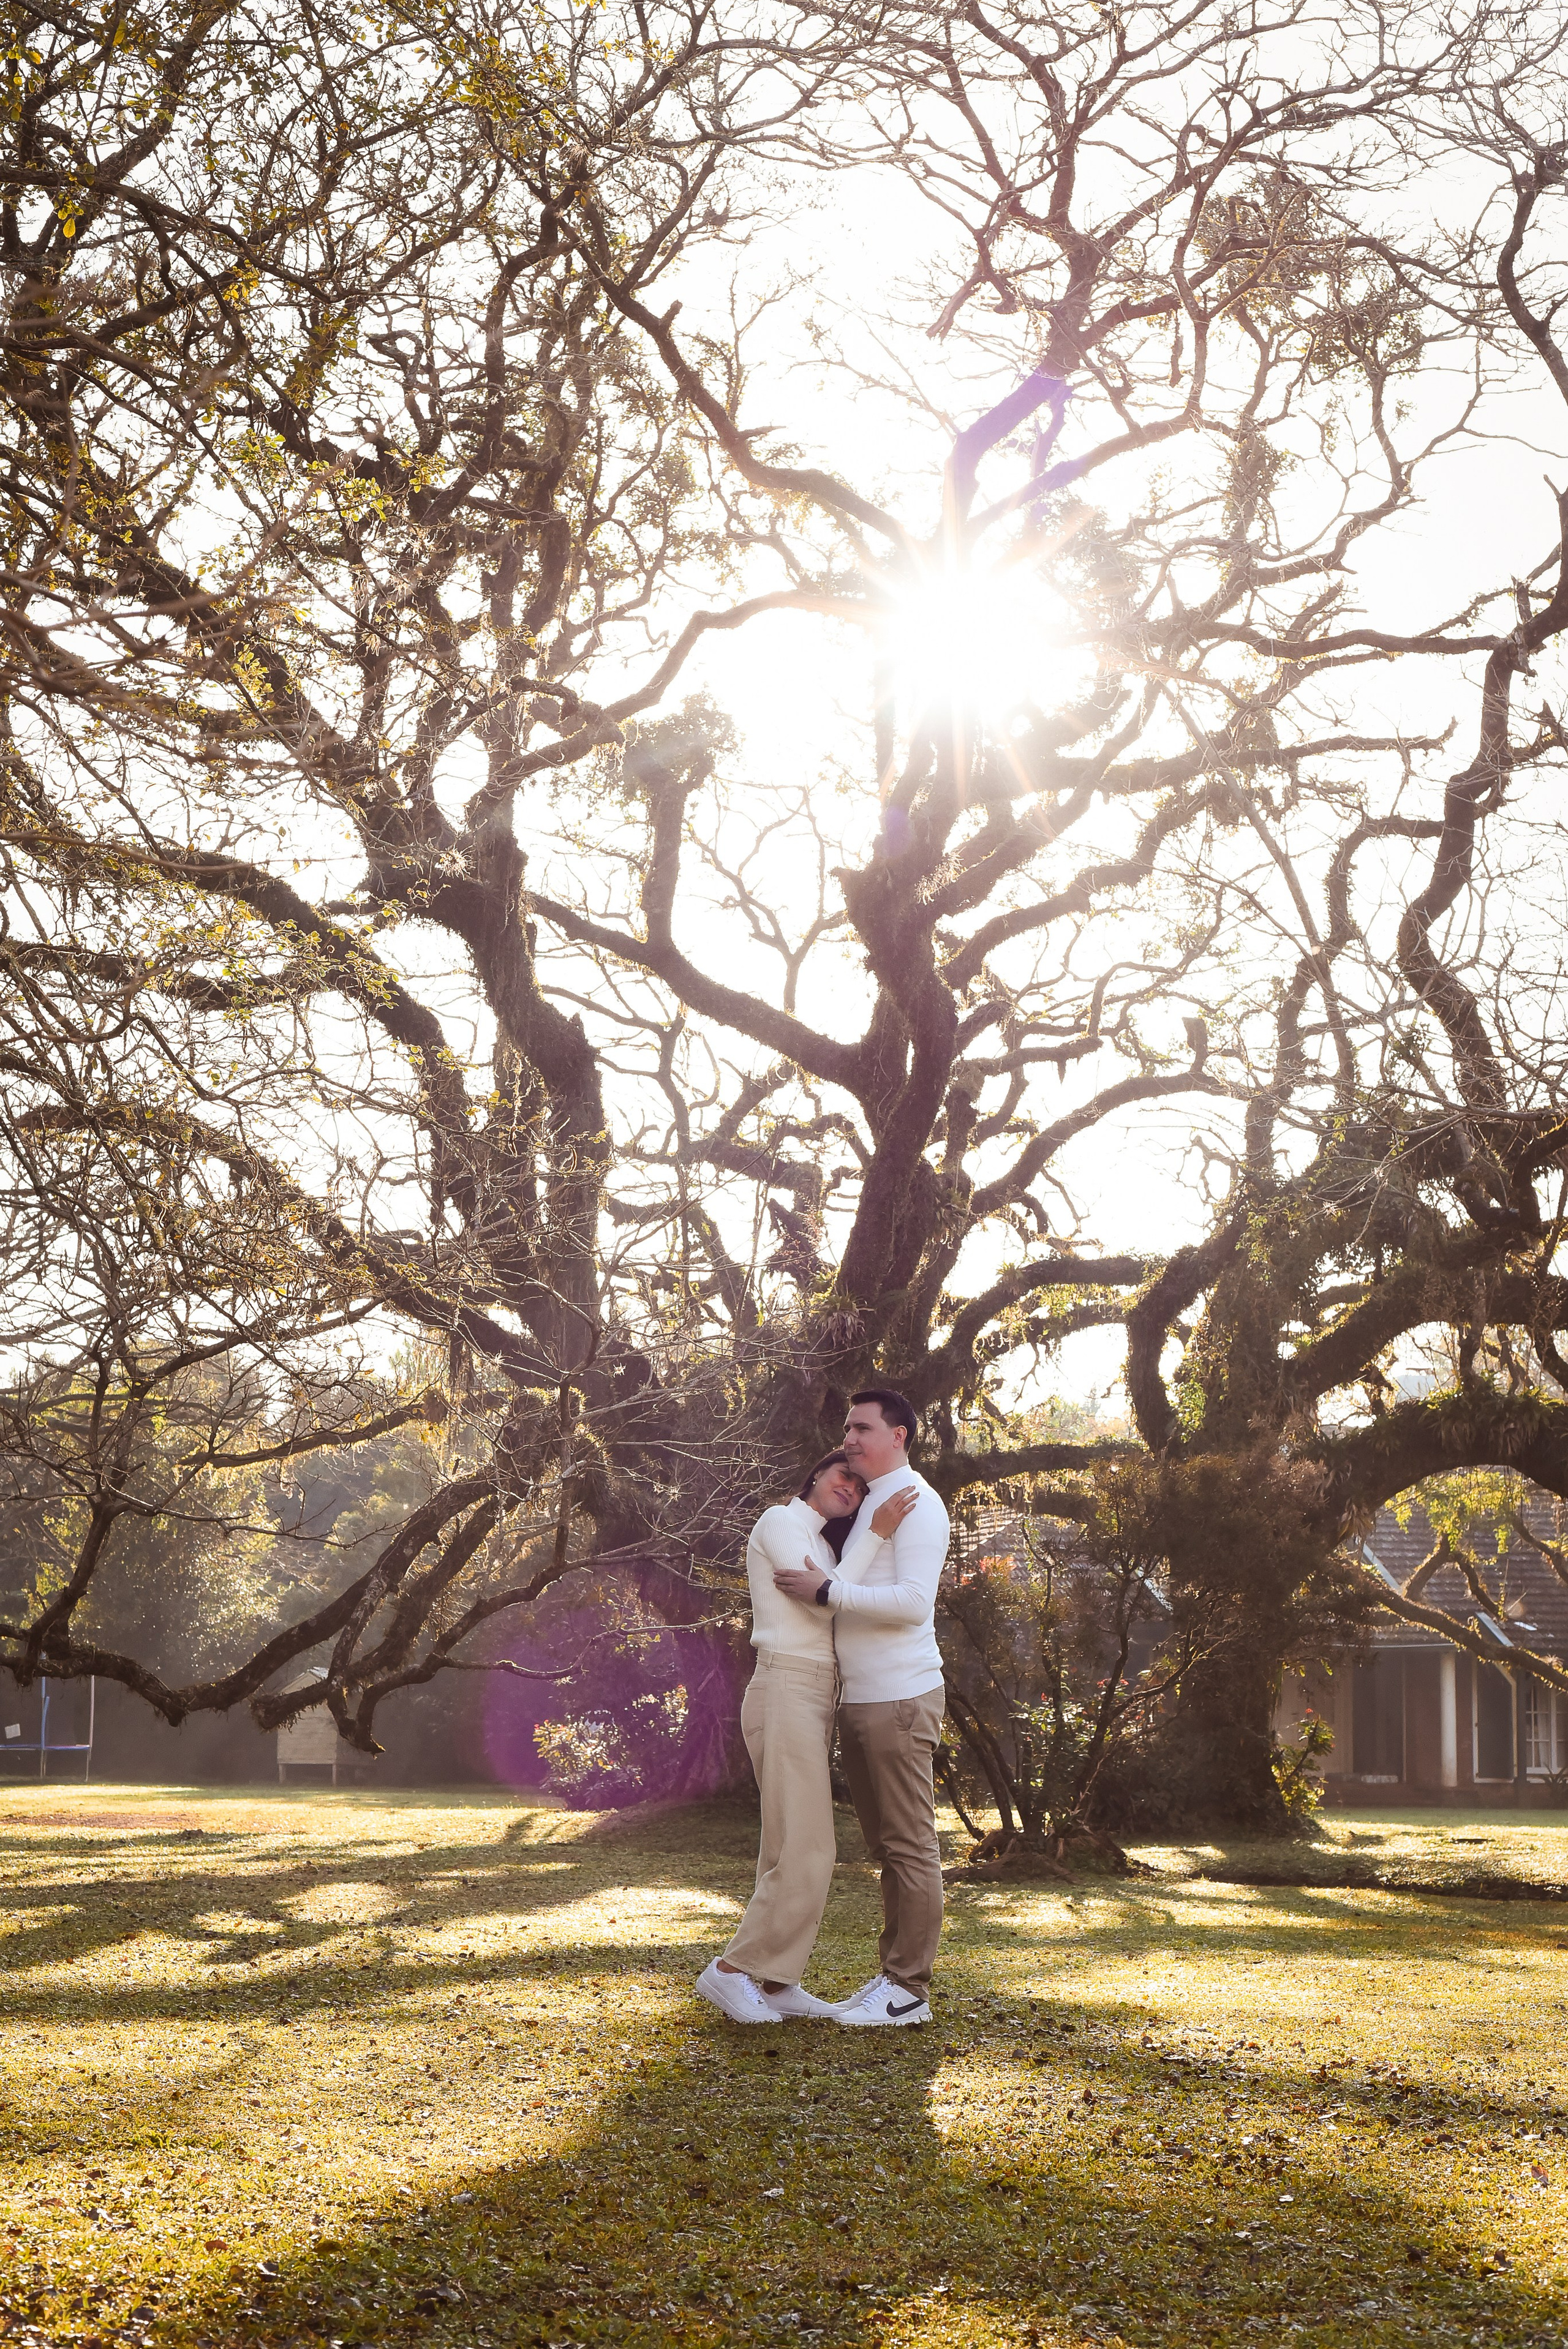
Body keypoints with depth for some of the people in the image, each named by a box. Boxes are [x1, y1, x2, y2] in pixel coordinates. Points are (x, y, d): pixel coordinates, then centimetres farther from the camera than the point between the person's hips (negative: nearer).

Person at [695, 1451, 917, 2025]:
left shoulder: (822, 1546, 23)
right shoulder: (778, 1523, -4)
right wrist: (876, 1535, -12)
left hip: (818, 1697, 9)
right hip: (786, 1692, -9)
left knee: (795, 1850, 6)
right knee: (806, 1852, -13)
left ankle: (776, 1983, 7)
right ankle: (732, 1971, -8)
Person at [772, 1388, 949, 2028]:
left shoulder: (916, 1503, -10)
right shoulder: (865, 1506, 18)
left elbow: (914, 1603, -22)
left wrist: (826, 1592, -21)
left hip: (900, 1699, -10)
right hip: (859, 1699, 10)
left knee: (910, 1847, -4)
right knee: (885, 1845, 13)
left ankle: (909, 1990, 0)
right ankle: (893, 1974, 19)